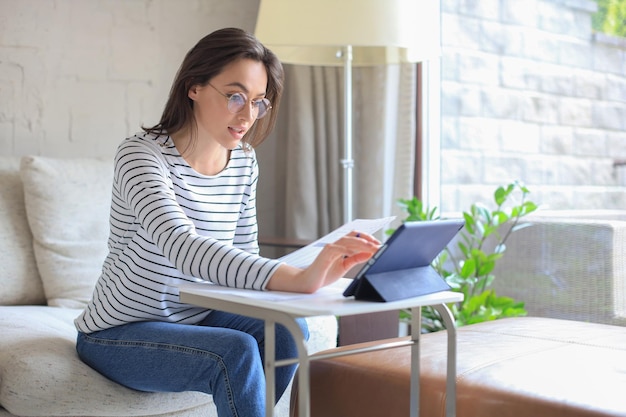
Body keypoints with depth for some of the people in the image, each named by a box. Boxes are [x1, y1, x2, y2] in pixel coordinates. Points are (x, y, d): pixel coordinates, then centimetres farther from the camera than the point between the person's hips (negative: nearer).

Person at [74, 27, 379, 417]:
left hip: (195, 318, 6)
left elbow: (245, 256, 4)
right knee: (236, 351, -30)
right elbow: (182, 249, -38)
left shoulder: (244, 163, 1)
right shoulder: (141, 154, -21)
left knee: (288, 329, -18)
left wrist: (314, 273, -18)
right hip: (119, 335, -6)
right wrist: (297, 278, -50)